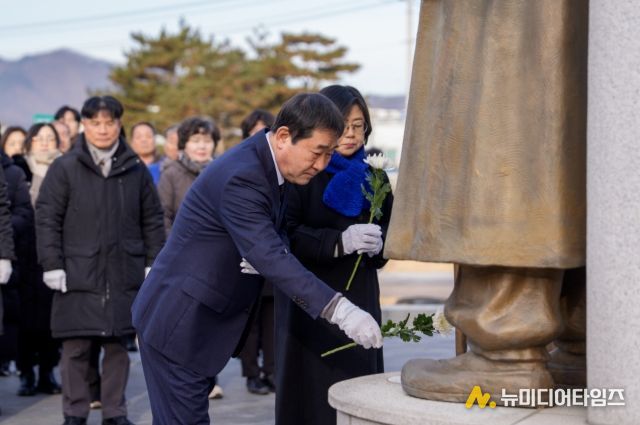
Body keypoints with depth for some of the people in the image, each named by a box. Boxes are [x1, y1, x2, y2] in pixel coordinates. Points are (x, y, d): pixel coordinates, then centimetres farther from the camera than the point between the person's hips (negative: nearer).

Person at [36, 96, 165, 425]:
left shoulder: (136, 170, 7)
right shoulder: (65, 168, 0)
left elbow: (152, 220, 12)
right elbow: (47, 219, -2)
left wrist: (153, 263, 7)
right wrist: (52, 265, -7)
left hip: (124, 275, 2)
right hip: (78, 275, -2)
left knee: (117, 346, 8)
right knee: (76, 348, 3)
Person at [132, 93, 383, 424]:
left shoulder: (265, 165, 6)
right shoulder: (242, 176, -25)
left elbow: (271, 240, 14)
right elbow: (269, 258, -33)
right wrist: (340, 310, -39)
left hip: (200, 321, 10)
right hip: (177, 323, -10)